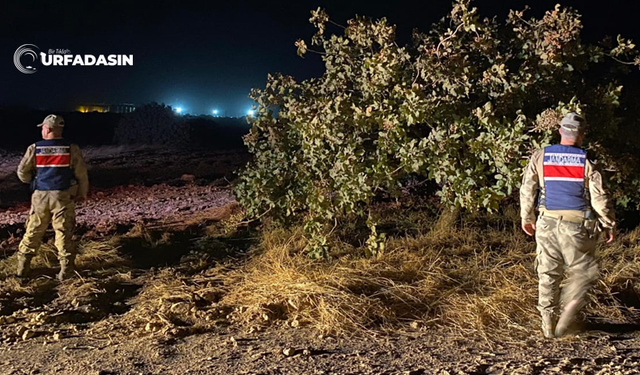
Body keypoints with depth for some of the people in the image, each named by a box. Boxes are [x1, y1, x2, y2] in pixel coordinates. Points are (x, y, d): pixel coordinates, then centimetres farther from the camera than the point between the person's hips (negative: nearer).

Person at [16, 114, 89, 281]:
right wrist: (82, 193, 11)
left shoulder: (34, 148, -3)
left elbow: (22, 172, 3)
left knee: (33, 232, 14)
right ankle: (66, 270, 4)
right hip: (64, 197, -1)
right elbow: (81, 173, -4)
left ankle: (22, 267, 21)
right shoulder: (71, 149, -6)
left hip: (40, 196, 2)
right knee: (64, 233, 3)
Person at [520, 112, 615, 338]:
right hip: (578, 224, -2)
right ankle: (572, 303, -13)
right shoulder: (587, 162, -4)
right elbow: (599, 197, -4)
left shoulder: (539, 157, 3)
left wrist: (526, 218, 16)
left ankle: (548, 323, 12)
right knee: (583, 272, 12)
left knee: (548, 273, 11)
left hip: (548, 222, 2)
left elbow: (527, 190, 4)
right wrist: (609, 224, 8)